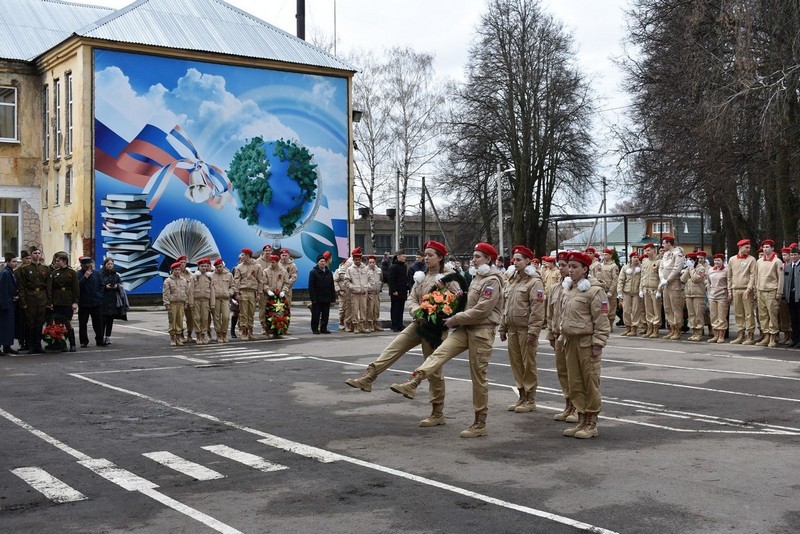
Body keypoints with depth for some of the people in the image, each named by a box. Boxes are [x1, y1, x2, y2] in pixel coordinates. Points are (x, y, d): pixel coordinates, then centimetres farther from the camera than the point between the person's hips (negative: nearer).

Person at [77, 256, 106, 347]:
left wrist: (99, 296, 0)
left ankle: (100, 341, 14)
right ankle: (83, 341, 11)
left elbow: (101, 286, 10)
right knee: (83, 323, 2)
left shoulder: (97, 274, 5)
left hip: (96, 303, 2)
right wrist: (85, 277, -22)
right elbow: (77, 286, -18)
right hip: (83, 303, -2)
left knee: (98, 323, 6)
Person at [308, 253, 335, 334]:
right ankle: (315, 329, 8)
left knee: (326, 315, 6)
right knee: (316, 314, -1)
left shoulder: (329, 272, 12)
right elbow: (311, 287, -8)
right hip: (317, 299, -5)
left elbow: (332, 286, 15)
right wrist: (313, 298, -15)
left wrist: (333, 298, 8)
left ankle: (324, 328, 15)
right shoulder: (313, 272, -3)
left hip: (326, 298, 5)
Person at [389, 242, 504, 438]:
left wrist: (455, 319, -13)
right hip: (466, 328, 8)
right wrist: (457, 319, 11)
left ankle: (480, 424, 7)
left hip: (482, 331, -8)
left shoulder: (492, 281, -13)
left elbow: (481, 311, -20)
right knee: (440, 352, -12)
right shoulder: (477, 277, 17)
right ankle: (412, 384, -27)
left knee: (478, 376, -2)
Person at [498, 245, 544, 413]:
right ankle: (522, 396, 22)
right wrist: (503, 327, 16)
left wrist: (533, 331, -20)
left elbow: (537, 309, -15)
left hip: (526, 329, -7)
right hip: (512, 329, 7)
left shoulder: (534, 282, -10)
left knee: (528, 364, 0)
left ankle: (530, 399, 9)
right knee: (515, 362, 11)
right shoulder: (511, 280, 14)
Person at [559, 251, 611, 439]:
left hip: (586, 342, -8)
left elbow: (601, 320, -13)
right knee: (575, 383, 11)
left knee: (590, 383, -1)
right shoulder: (568, 290, 13)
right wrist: (564, 339, 18)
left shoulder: (594, 290, -11)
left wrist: (598, 344, -16)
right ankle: (581, 420, 21)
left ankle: (591, 424, 7)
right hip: (570, 342, 8)